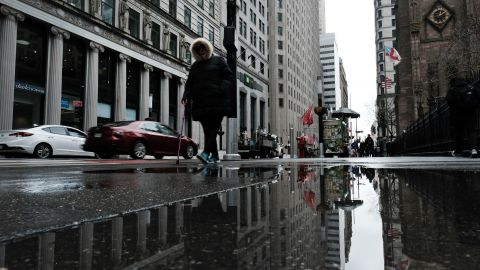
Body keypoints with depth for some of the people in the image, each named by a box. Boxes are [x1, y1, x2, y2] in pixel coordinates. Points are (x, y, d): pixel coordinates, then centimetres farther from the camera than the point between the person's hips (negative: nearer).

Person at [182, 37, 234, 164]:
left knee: (213, 128, -14)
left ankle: (206, 152, -22)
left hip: (217, 102, -4)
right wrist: (186, 96, 3)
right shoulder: (194, 66, 24)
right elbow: (189, 83, 22)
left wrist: (222, 90, -14)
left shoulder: (218, 61, 11)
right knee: (207, 130, 3)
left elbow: (229, 76, 2)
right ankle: (214, 155, 10)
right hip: (200, 103, 5)